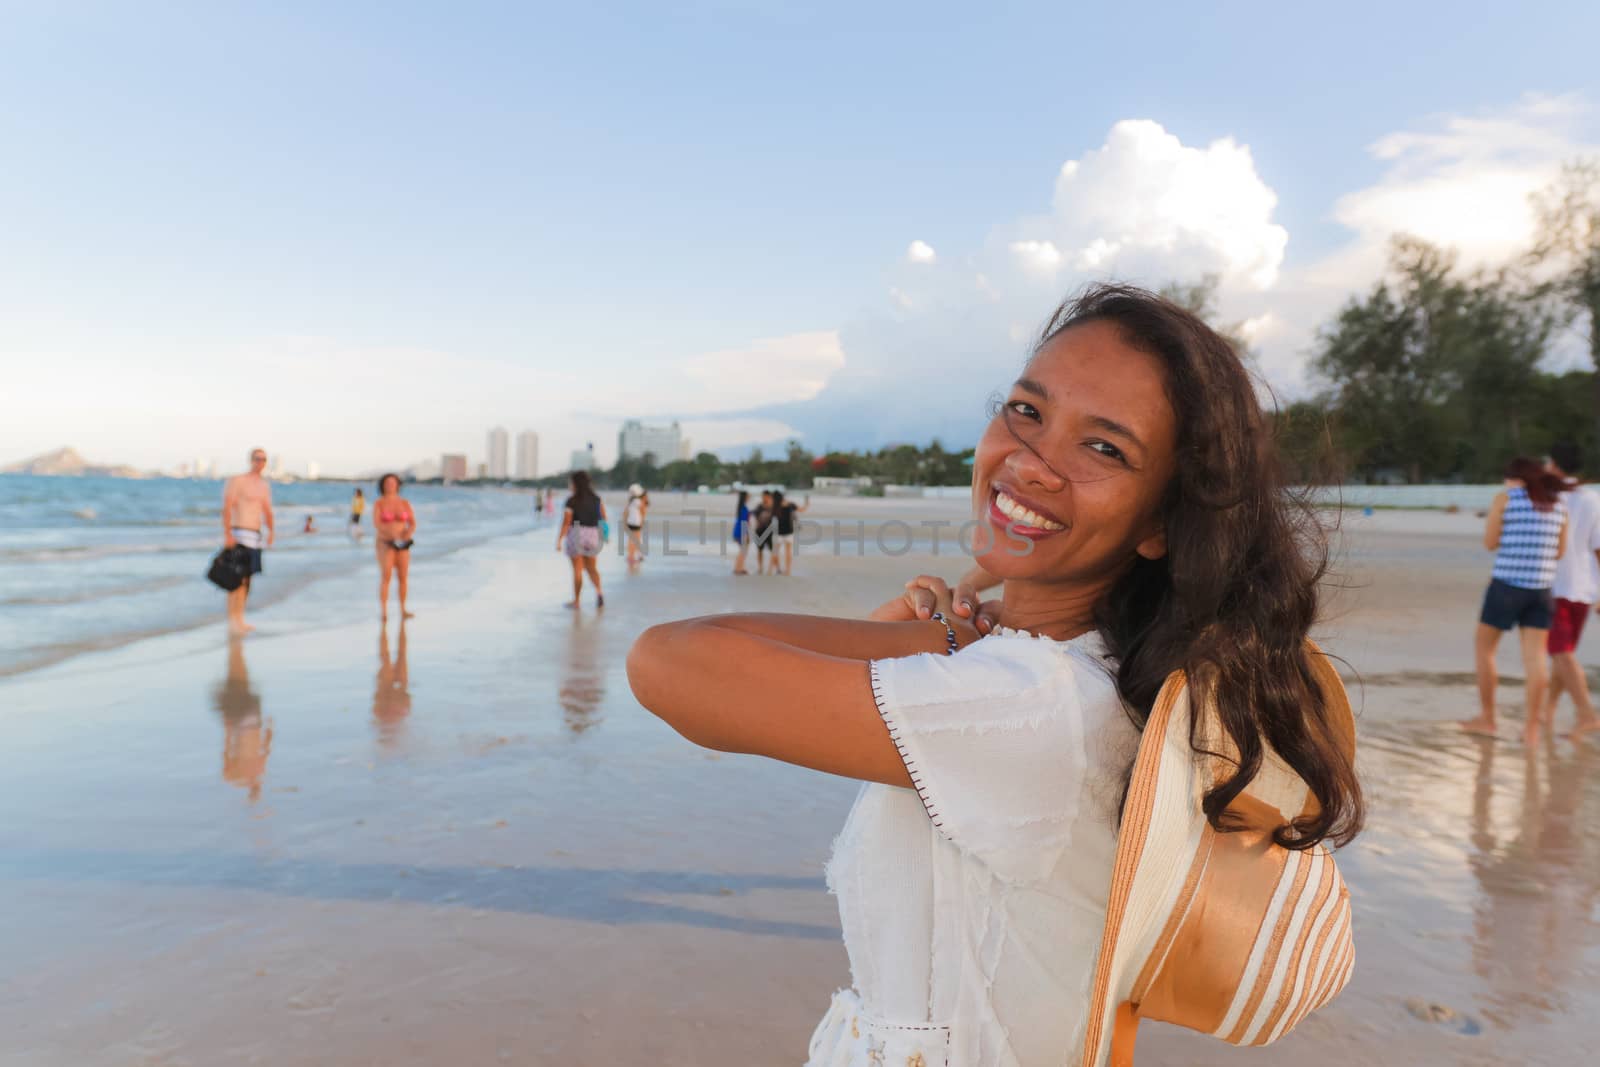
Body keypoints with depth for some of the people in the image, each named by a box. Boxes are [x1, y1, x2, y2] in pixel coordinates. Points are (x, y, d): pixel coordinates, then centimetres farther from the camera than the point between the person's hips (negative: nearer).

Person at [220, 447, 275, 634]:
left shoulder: (265, 486, 18)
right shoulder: (237, 481, -6)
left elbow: (267, 512, 20)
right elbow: (226, 508, -13)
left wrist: (271, 530, 4)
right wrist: (227, 534, -20)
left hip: (255, 536, 8)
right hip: (239, 535, -8)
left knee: (247, 578, 10)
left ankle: (239, 620, 17)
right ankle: (232, 623, -11)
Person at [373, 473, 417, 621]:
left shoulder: (405, 503, 4)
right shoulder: (378, 504, -5)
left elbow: (413, 523, -1)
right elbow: (376, 524, -16)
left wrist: (410, 532, -24)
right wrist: (392, 532, -31)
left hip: (402, 544, 4)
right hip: (385, 543, -3)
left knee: (404, 577, 0)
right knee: (386, 576, -17)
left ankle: (403, 610, 9)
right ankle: (383, 612, -16)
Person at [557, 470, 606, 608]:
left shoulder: (571, 501, -11)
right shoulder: (597, 499, 3)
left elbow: (566, 523, -14)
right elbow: (603, 518, 4)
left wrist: (559, 541, -9)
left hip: (575, 535, -4)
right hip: (592, 536, 4)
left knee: (577, 570, 5)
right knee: (592, 568, 12)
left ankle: (576, 601, 13)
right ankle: (598, 591, -13)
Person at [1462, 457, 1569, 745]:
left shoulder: (1505, 498, -3)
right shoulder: (1558, 504, 11)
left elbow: (1490, 543, -2)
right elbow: (1560, 551, 15)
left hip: (1507, 583, -4)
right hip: (1541, 587, 4)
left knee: (1483, 648, 10)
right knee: (1534, 658, 3)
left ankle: (1487, 719, 13)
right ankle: (1531, 728, 2)